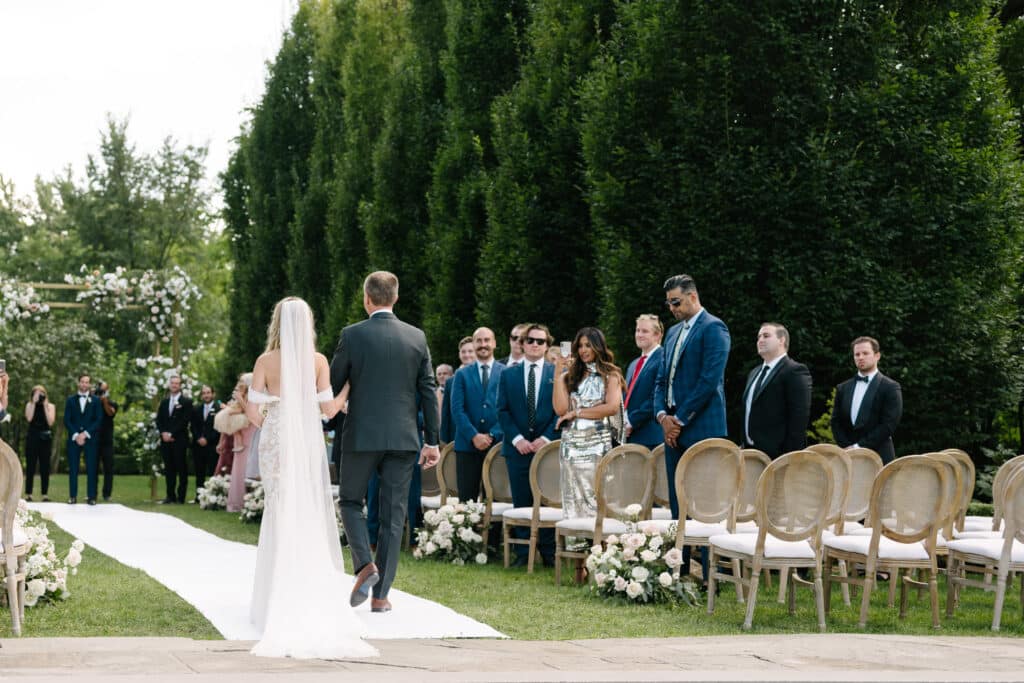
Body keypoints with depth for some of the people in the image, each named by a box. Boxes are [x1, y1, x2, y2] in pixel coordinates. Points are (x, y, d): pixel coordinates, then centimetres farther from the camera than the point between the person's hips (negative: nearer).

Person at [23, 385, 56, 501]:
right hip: (32, 437, 0)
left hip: (45, 438, 0)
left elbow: (50, 422, -8)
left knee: (45, 467, 0)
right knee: (30, 466, -2)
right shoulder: (29, 405, 5)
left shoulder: (50, 406, 5)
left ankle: (45, 494, 2)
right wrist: (34, 403, -11)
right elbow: (29, 418, -12)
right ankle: (28, 494, 0)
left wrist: (45, 406, -9)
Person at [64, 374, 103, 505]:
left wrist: (85, 434, -9)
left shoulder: (95, 401, 9)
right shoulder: (70, 400, 11)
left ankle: (91, 497, -2)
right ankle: (72, 496, 2)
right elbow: (67, 420, 5)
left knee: (91, 468, -4)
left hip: (90, 439, -1)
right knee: (73, 468, -1)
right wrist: (75, 435, -8)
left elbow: (98, 420, 1)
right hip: (74, 438, 1)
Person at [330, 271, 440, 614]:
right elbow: (428, 391, 4)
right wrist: (432, 441, 9)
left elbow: (332, 386, -1)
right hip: (403, 439, 2)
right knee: (393, 513, 6)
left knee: (351, 501, 14)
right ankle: (381, 594, 5)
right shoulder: (417, 337, 3)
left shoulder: (352, 335, -6)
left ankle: (365, 563, -10)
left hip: (361, 435, -2)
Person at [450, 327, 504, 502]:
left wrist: (493, 435, -10)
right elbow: (457, 409, 2)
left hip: (497, 444, -1)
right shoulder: (462, 374, 11)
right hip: (467, 445, 1)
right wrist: (474, 436, -10)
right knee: (466, 500, -1)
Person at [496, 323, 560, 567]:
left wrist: (546, 438, -10)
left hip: (548, 446, -1)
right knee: (521, 501, 2)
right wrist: (517, 438, -7)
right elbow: (503, 411, 6)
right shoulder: (508, 375, 10)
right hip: (517, 447, 1)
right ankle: (523, 552, 7)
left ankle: (548, 551, 5)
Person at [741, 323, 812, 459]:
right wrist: (745, 447, 16)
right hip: (751, 452, 8)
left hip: (778, 454, -8)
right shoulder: (754, 373, 21)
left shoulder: (795, 371, -6)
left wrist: (790, 456, -18)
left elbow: (799, 418, -12)